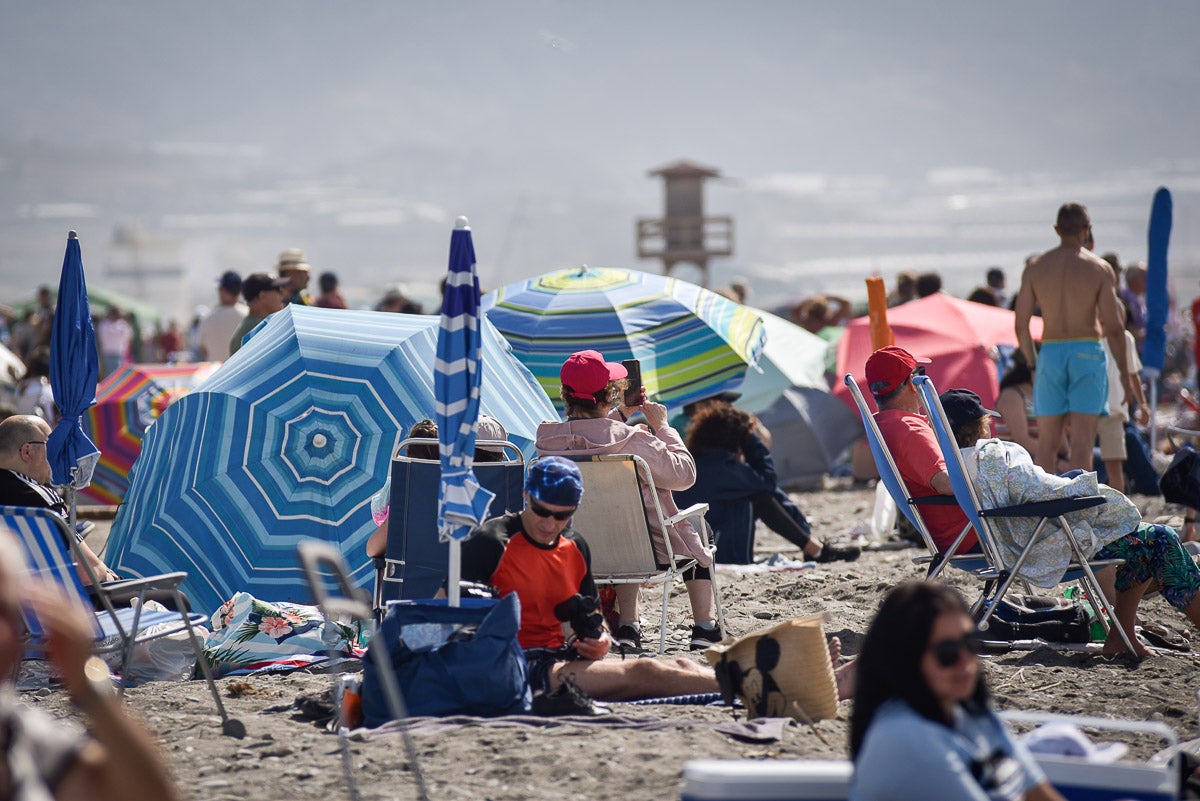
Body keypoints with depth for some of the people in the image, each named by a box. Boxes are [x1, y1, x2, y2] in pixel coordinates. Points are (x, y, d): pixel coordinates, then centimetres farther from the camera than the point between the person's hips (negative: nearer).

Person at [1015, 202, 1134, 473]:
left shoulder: (1035, 268, 3)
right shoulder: (1099, 268, -4)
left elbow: (1021, 326, 2)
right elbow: (1113, 326, -7)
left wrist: (1032, 363, 17)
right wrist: (1125, 372, 2)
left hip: (1050, 352, 2)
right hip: (1087, 352, -2)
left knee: (1047, 441, 10)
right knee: (1082, 441, -3)